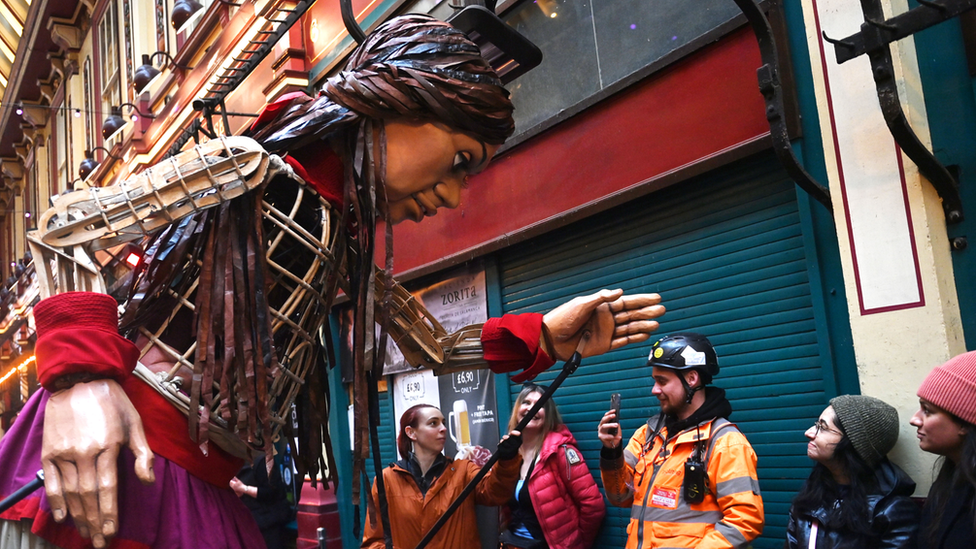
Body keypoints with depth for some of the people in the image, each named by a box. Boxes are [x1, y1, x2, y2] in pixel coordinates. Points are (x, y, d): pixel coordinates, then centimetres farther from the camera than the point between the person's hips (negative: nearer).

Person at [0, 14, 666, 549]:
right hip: (112, 459, -7)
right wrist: (81, 372, -28)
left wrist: (544, 336, 10)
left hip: (207, 487, 8)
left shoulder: (347, 247, 11)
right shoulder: (254, 168, -12)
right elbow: (72, 227, -13)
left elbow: (428, 348, 19)